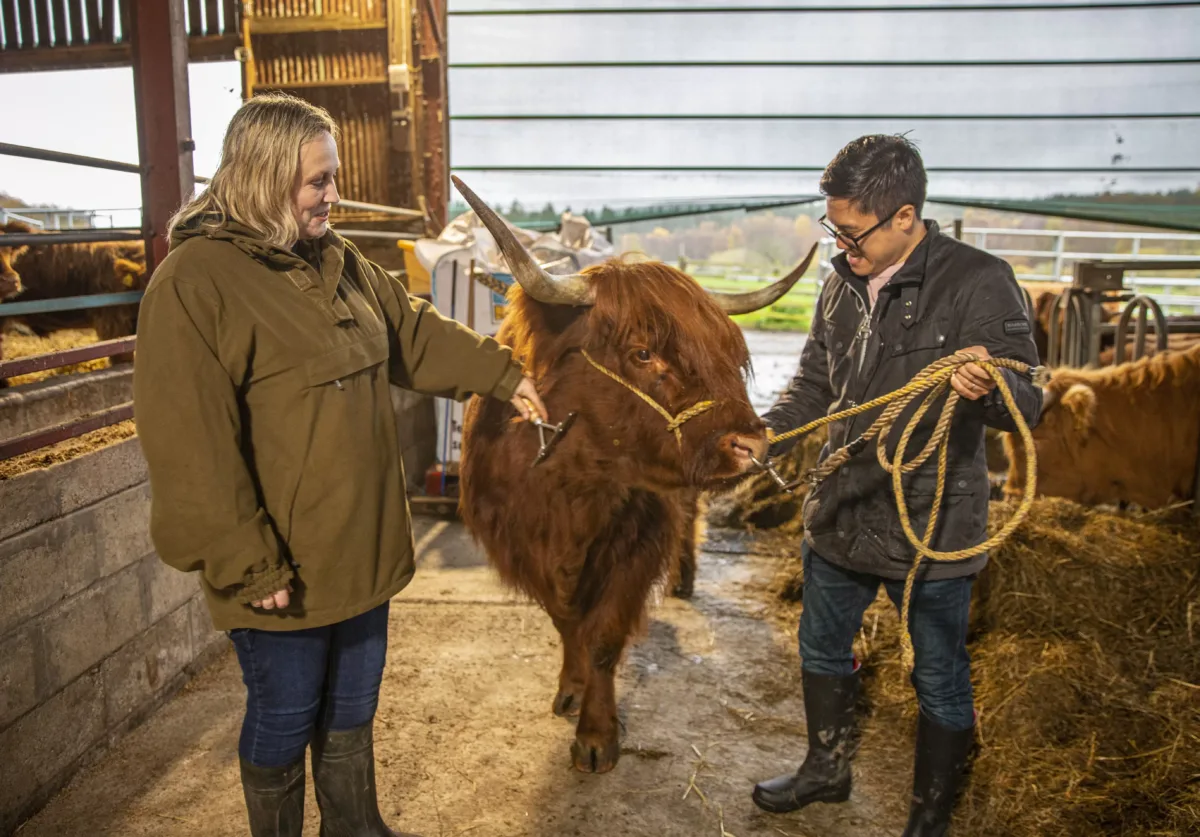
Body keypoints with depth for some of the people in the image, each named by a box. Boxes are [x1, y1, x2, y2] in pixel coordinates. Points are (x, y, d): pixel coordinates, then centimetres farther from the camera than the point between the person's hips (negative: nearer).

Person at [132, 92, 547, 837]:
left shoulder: (337, 260, 6)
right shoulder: (193, 284, -18)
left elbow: (417, 333, 16)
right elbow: (192, 447, -20)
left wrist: (506, 375, 9)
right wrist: (247, 565, -19)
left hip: (363, 549, 7)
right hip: (282, 569, -7)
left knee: (352, 709, 22)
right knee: (285, 718, 13)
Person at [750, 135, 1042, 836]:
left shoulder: (979, 281, -16)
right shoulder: (843, 284, 4)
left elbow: (1028, 403, -19)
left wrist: (987, 390, -42)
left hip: (933, 530, -6)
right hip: (841, 515, 7)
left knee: (941, 683, 13)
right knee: (823, 651, 23)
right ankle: (828, 771, 49)